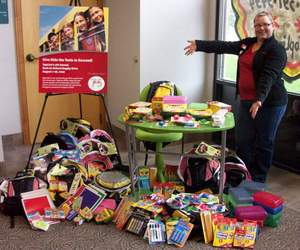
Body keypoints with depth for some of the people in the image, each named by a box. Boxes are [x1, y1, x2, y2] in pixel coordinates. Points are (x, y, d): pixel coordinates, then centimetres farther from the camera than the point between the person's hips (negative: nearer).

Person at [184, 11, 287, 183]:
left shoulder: (277, 49, -10)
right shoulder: (247, 43, 13)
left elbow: (269, 76, -23)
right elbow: (224, 46, 9)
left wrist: (260, 100, -35)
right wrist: (199, 45, 2)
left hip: (269, 103, -7)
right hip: (246, 101, 7)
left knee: (264, 143, 6)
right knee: (242, 141, 9)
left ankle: (258, 181, 19)